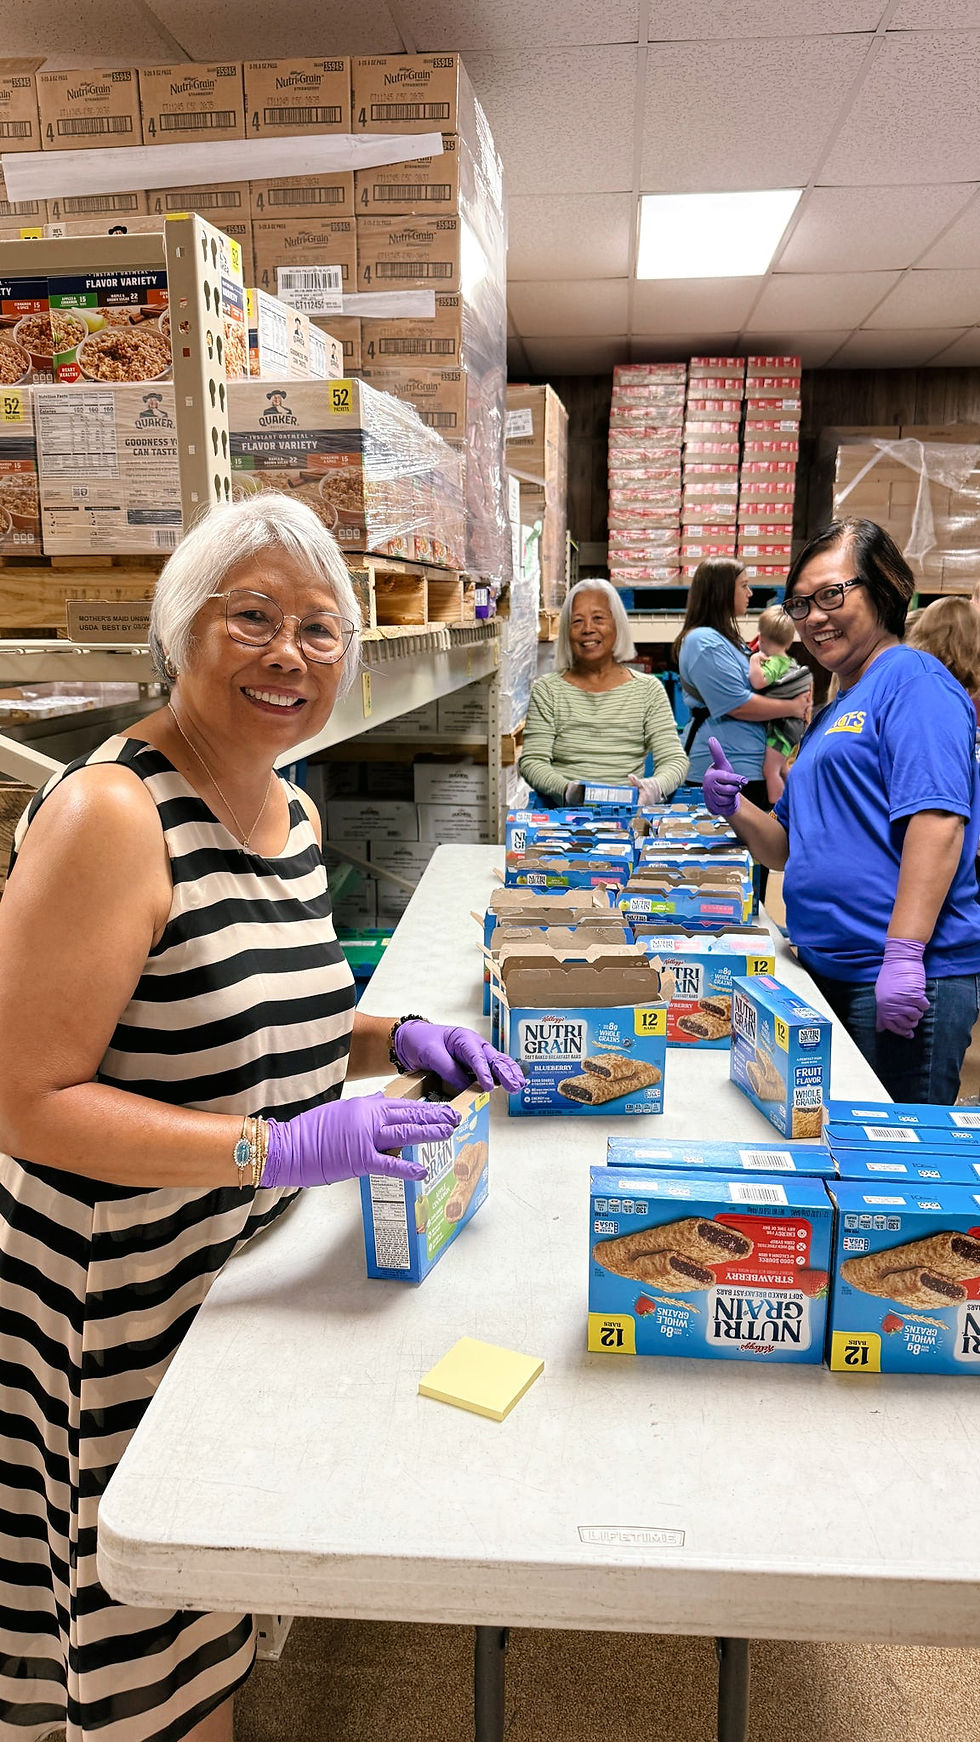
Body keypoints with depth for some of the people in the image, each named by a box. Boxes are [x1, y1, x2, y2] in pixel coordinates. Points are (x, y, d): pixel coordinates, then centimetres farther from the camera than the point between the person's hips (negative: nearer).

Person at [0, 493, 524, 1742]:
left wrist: (386, 1039, -1)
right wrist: (281, 1148, -28)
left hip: (261, 1265, 7)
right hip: (128, 1299, -7)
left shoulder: (294, 812, 4)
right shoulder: (106, 813, -21)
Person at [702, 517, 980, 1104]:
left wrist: (903, 954, -26)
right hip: (828, 973, 9)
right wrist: (736, 810, 4)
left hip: (903, 985, -9)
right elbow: (793, 850, 23)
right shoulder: (832, 713, 20)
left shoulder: (914, 680, -7)